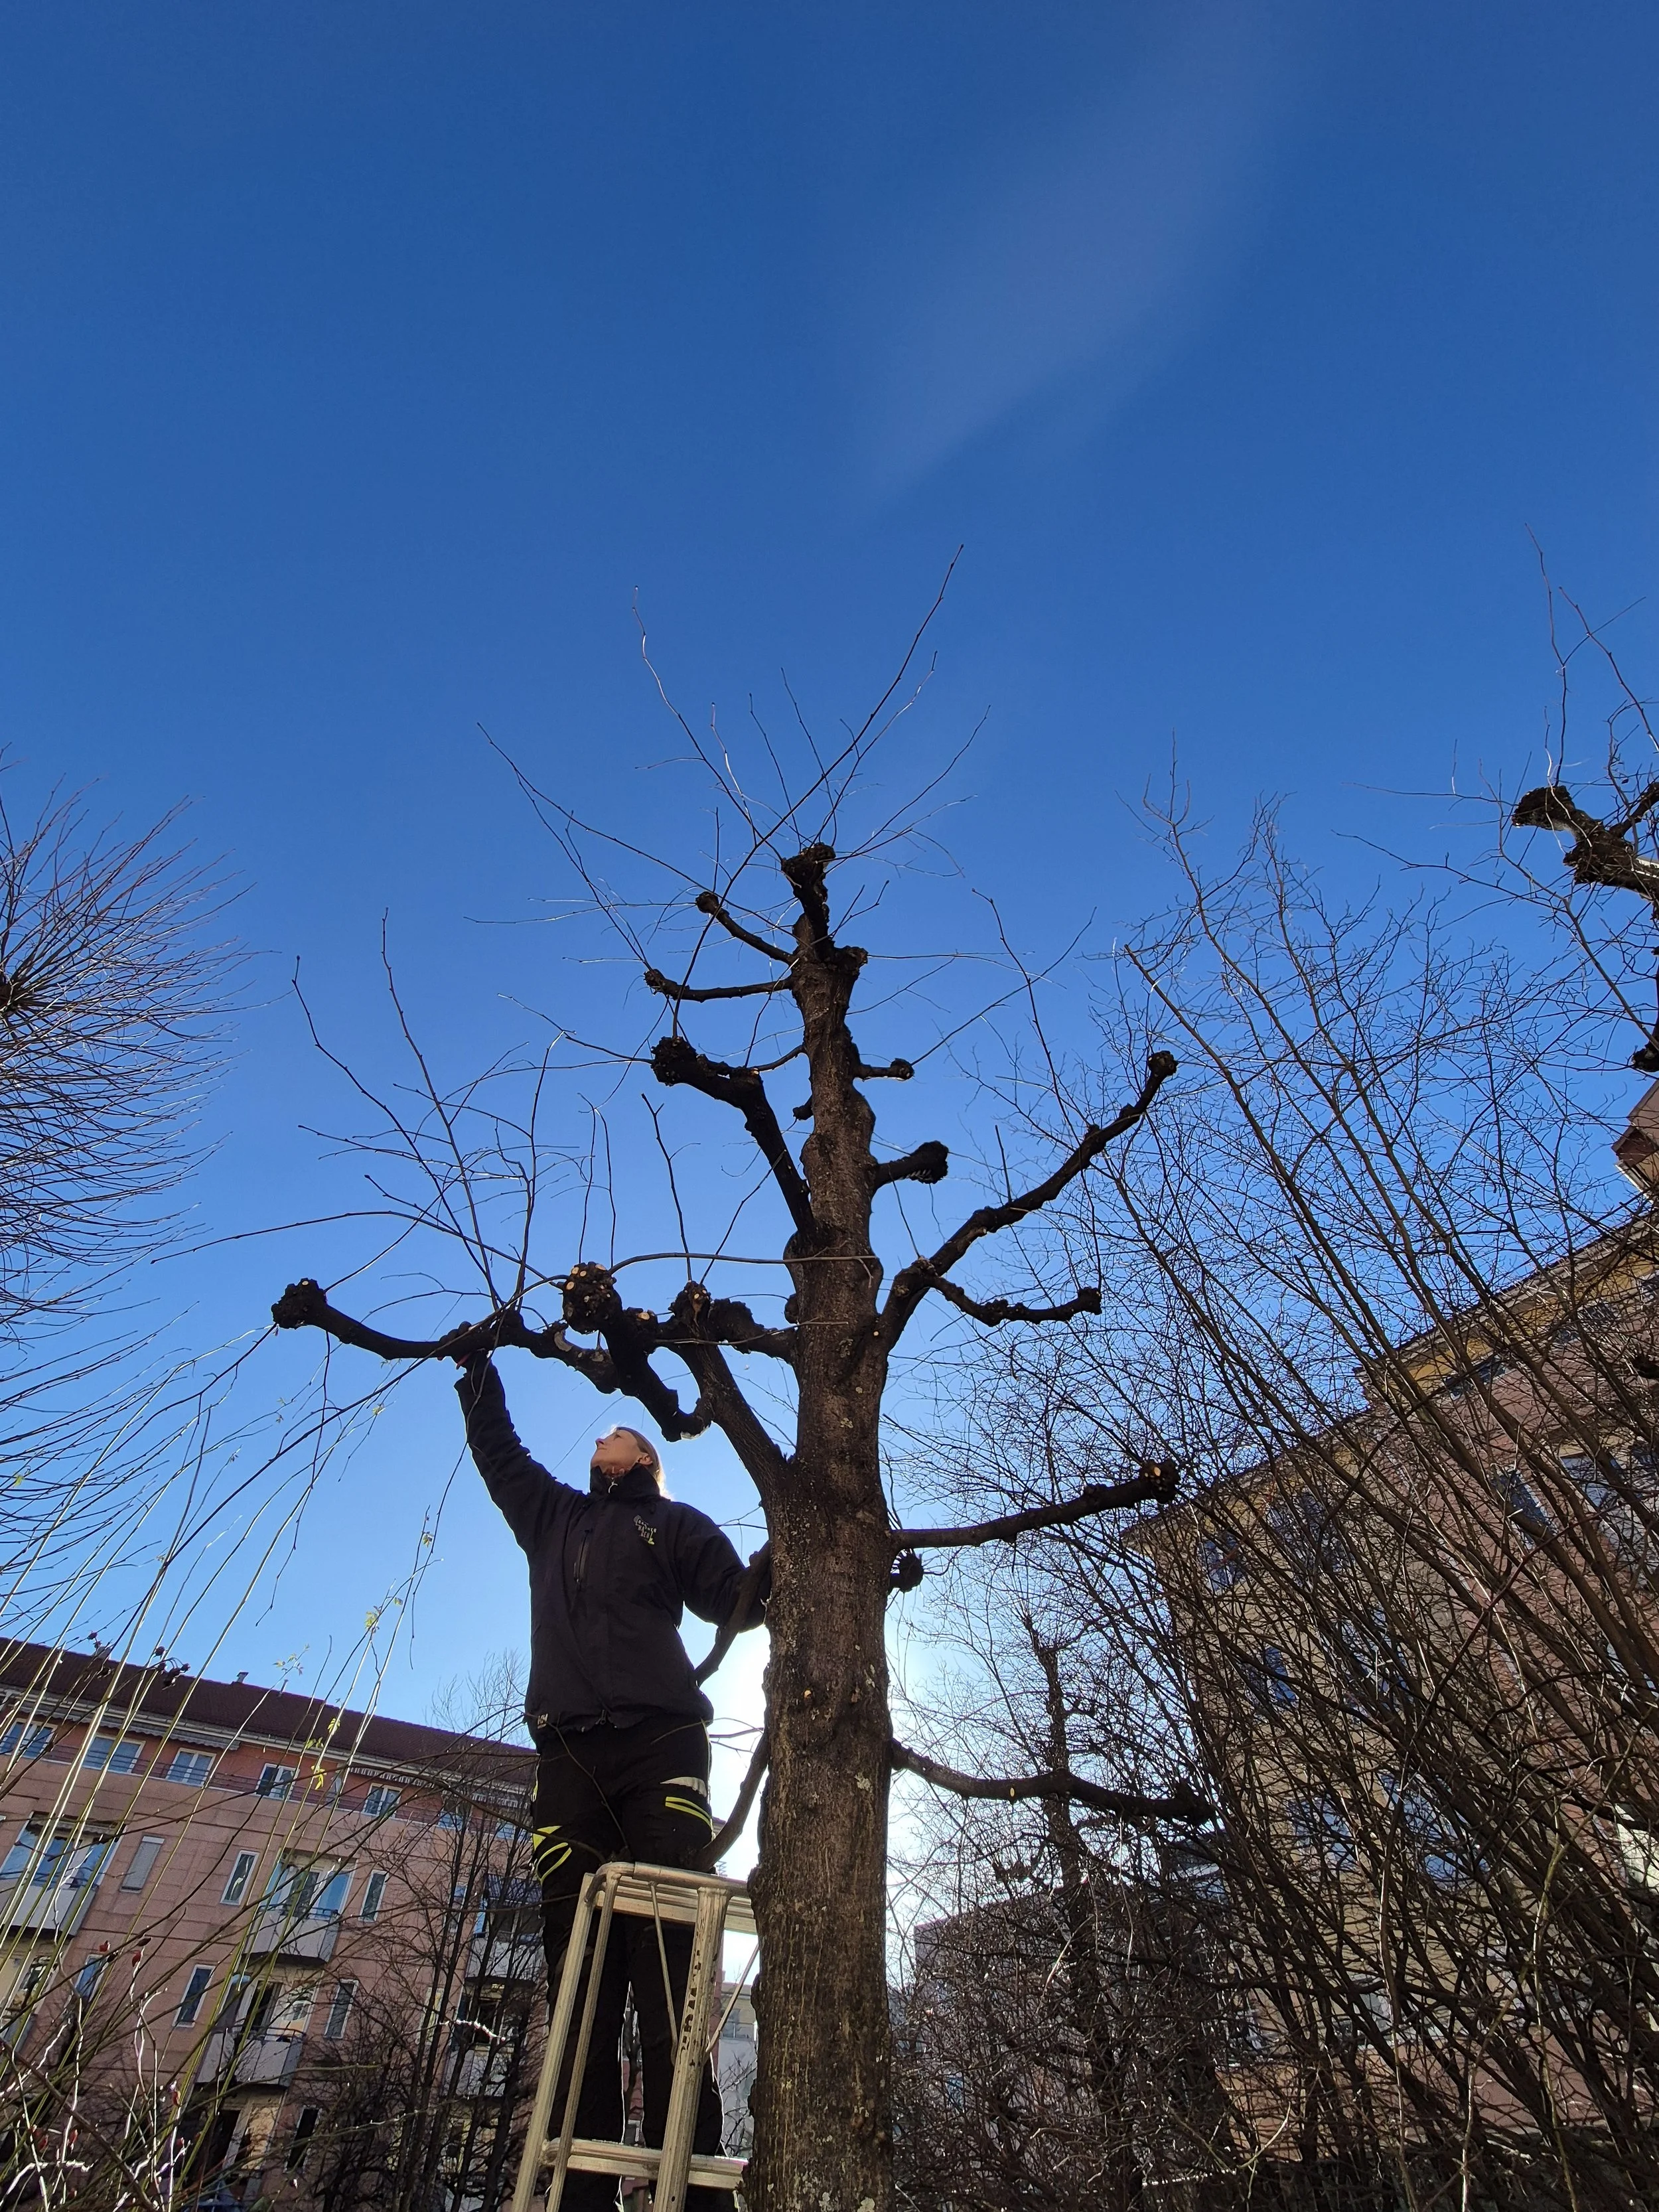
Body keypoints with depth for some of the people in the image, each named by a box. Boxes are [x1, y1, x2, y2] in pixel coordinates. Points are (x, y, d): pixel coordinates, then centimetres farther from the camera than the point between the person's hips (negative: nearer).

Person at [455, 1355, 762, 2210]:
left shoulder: (672, 1523, 18)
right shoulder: (552, 1515, 29)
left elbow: (736, 1598, 7)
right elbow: (496, 1448, 40)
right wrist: (477, 1365, 45)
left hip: (659, 1746, -3)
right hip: (568, 1756, 3)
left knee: (668, 1976, -12)